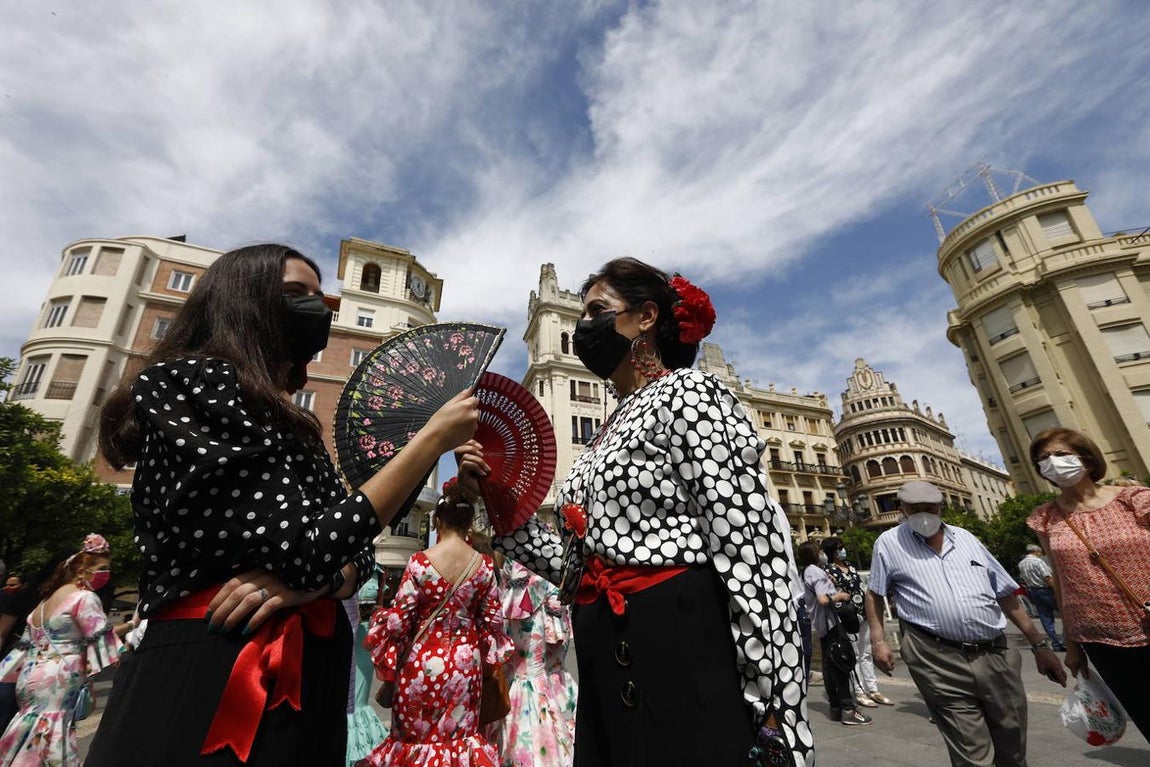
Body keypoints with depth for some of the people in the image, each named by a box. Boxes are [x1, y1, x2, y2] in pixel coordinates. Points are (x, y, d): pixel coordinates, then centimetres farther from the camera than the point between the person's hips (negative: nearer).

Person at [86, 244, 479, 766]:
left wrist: (305, 578, -17)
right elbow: (304, 552, -23)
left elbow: (359, 559, 7)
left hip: (308, 676, 8)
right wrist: (434, 439, -17)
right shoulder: (188, 385, -12)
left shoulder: (290, 430, 13)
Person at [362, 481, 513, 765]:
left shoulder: (420, 561, -16)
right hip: (466, 661, 2)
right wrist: (483, 654, 17)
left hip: (424, 659, -2)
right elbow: (493, 621, 1)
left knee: (415, 735, 18)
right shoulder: (484, 565, -7)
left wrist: (379, 619, 8)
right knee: (460, 735, 19)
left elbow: (399, 618, -11)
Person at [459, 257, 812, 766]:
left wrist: (774, 713, -17)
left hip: (685, 654, -8)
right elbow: (576, 567, 11)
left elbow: (749, 548, -16)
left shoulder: (686, 393, -8)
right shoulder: (608, 434, 15)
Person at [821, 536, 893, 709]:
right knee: (854, 656, 2)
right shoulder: (829, 570, -11)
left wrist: (869, 612, 16)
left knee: (866, 654, 14)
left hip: (863, 615, 7)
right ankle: (859, 693, 11)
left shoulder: (849, 565, 10)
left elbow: (861, 588, 16)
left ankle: (873, 690, 23)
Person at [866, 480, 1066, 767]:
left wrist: (1039, 645, 13)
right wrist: (878, 640, -1)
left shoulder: (965, 538, 11)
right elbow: (875, 594, 6)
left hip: (997, 655, 4)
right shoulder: (889, 542, 0)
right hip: (938, 662, -4)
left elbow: (1005, 594, 16)